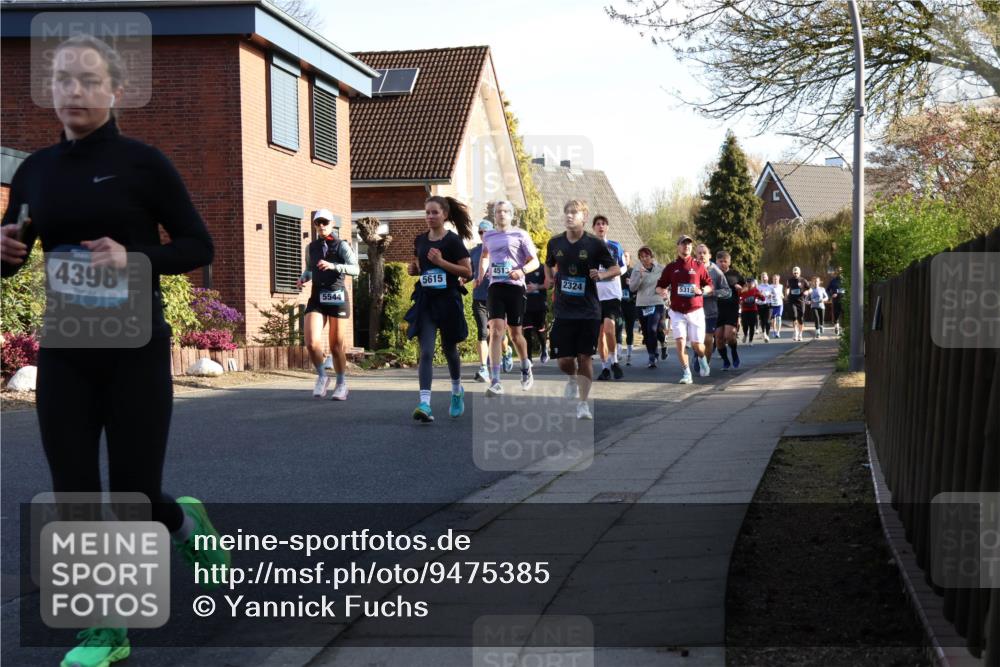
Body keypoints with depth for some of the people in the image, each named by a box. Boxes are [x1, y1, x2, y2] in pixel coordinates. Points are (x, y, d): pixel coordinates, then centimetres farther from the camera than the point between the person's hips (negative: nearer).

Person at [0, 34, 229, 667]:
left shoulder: (142, 161, -6)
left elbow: (200, 246, -4)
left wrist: (133, 256, -21)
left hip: (135, 349, -4)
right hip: (64, 353, 4)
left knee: (134, 495, 0)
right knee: (74, 496, 2)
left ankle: (186, 519, 36)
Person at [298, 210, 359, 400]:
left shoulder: (341, 246, -3)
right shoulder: (311, 247, 10)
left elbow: (355, 269, -16)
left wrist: (333, 266, -30)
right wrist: (303, 278, 6)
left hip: (336, 297, -3)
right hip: (317, 298, 3)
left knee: (336, 345, 5)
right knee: (312, 342, -15)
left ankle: (341, 384, 25)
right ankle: (322, 376, 10)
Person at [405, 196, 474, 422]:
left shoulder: (453, 241, -7)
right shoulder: (420, 240, 7)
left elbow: (467, 271, -9)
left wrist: (441, 261, -18)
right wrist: (413, 269, -1)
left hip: (448, 299, -3)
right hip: (425, 301, 3)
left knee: (449, 349, 14)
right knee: (426, 352, -11)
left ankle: (457, 391, 41)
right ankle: (425, 403, -20)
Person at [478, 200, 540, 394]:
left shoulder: (520, 235, 2)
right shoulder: (488, 236, 13)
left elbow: (535, 261, 0)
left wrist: (522, 271, -19)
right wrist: (481, 273, 16)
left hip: (515, 286, -2)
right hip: (495, 286, 2)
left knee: (515, 333, 7)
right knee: (496, 330, -14)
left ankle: (526, 369, 36)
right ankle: (495, 381, -19)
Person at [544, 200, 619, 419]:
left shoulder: (595, 244, -5)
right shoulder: (555, 243, 4)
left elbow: (616, 268, 3)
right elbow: (549, 265, 24)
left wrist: (602, 274, -17)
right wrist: (549, 278, 4)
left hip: (589, 311, -2)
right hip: (563, 310, 2)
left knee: (585, 357, -1)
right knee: (564, 361, 0)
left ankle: (583, 403, 8)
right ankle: (573, 378, 35)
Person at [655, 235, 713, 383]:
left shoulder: (698, 266, 4)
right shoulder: (671, 267, 5)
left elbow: (710, 286, 9)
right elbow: (659, 286, 9)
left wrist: (702, 290, -12)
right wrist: (661, 291, -15)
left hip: (695, 311, 0)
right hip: (677, 311, 0)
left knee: (697, 345, 1)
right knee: (680, 341, -13)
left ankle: (701, 358, 37)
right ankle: (686, 374, -3)